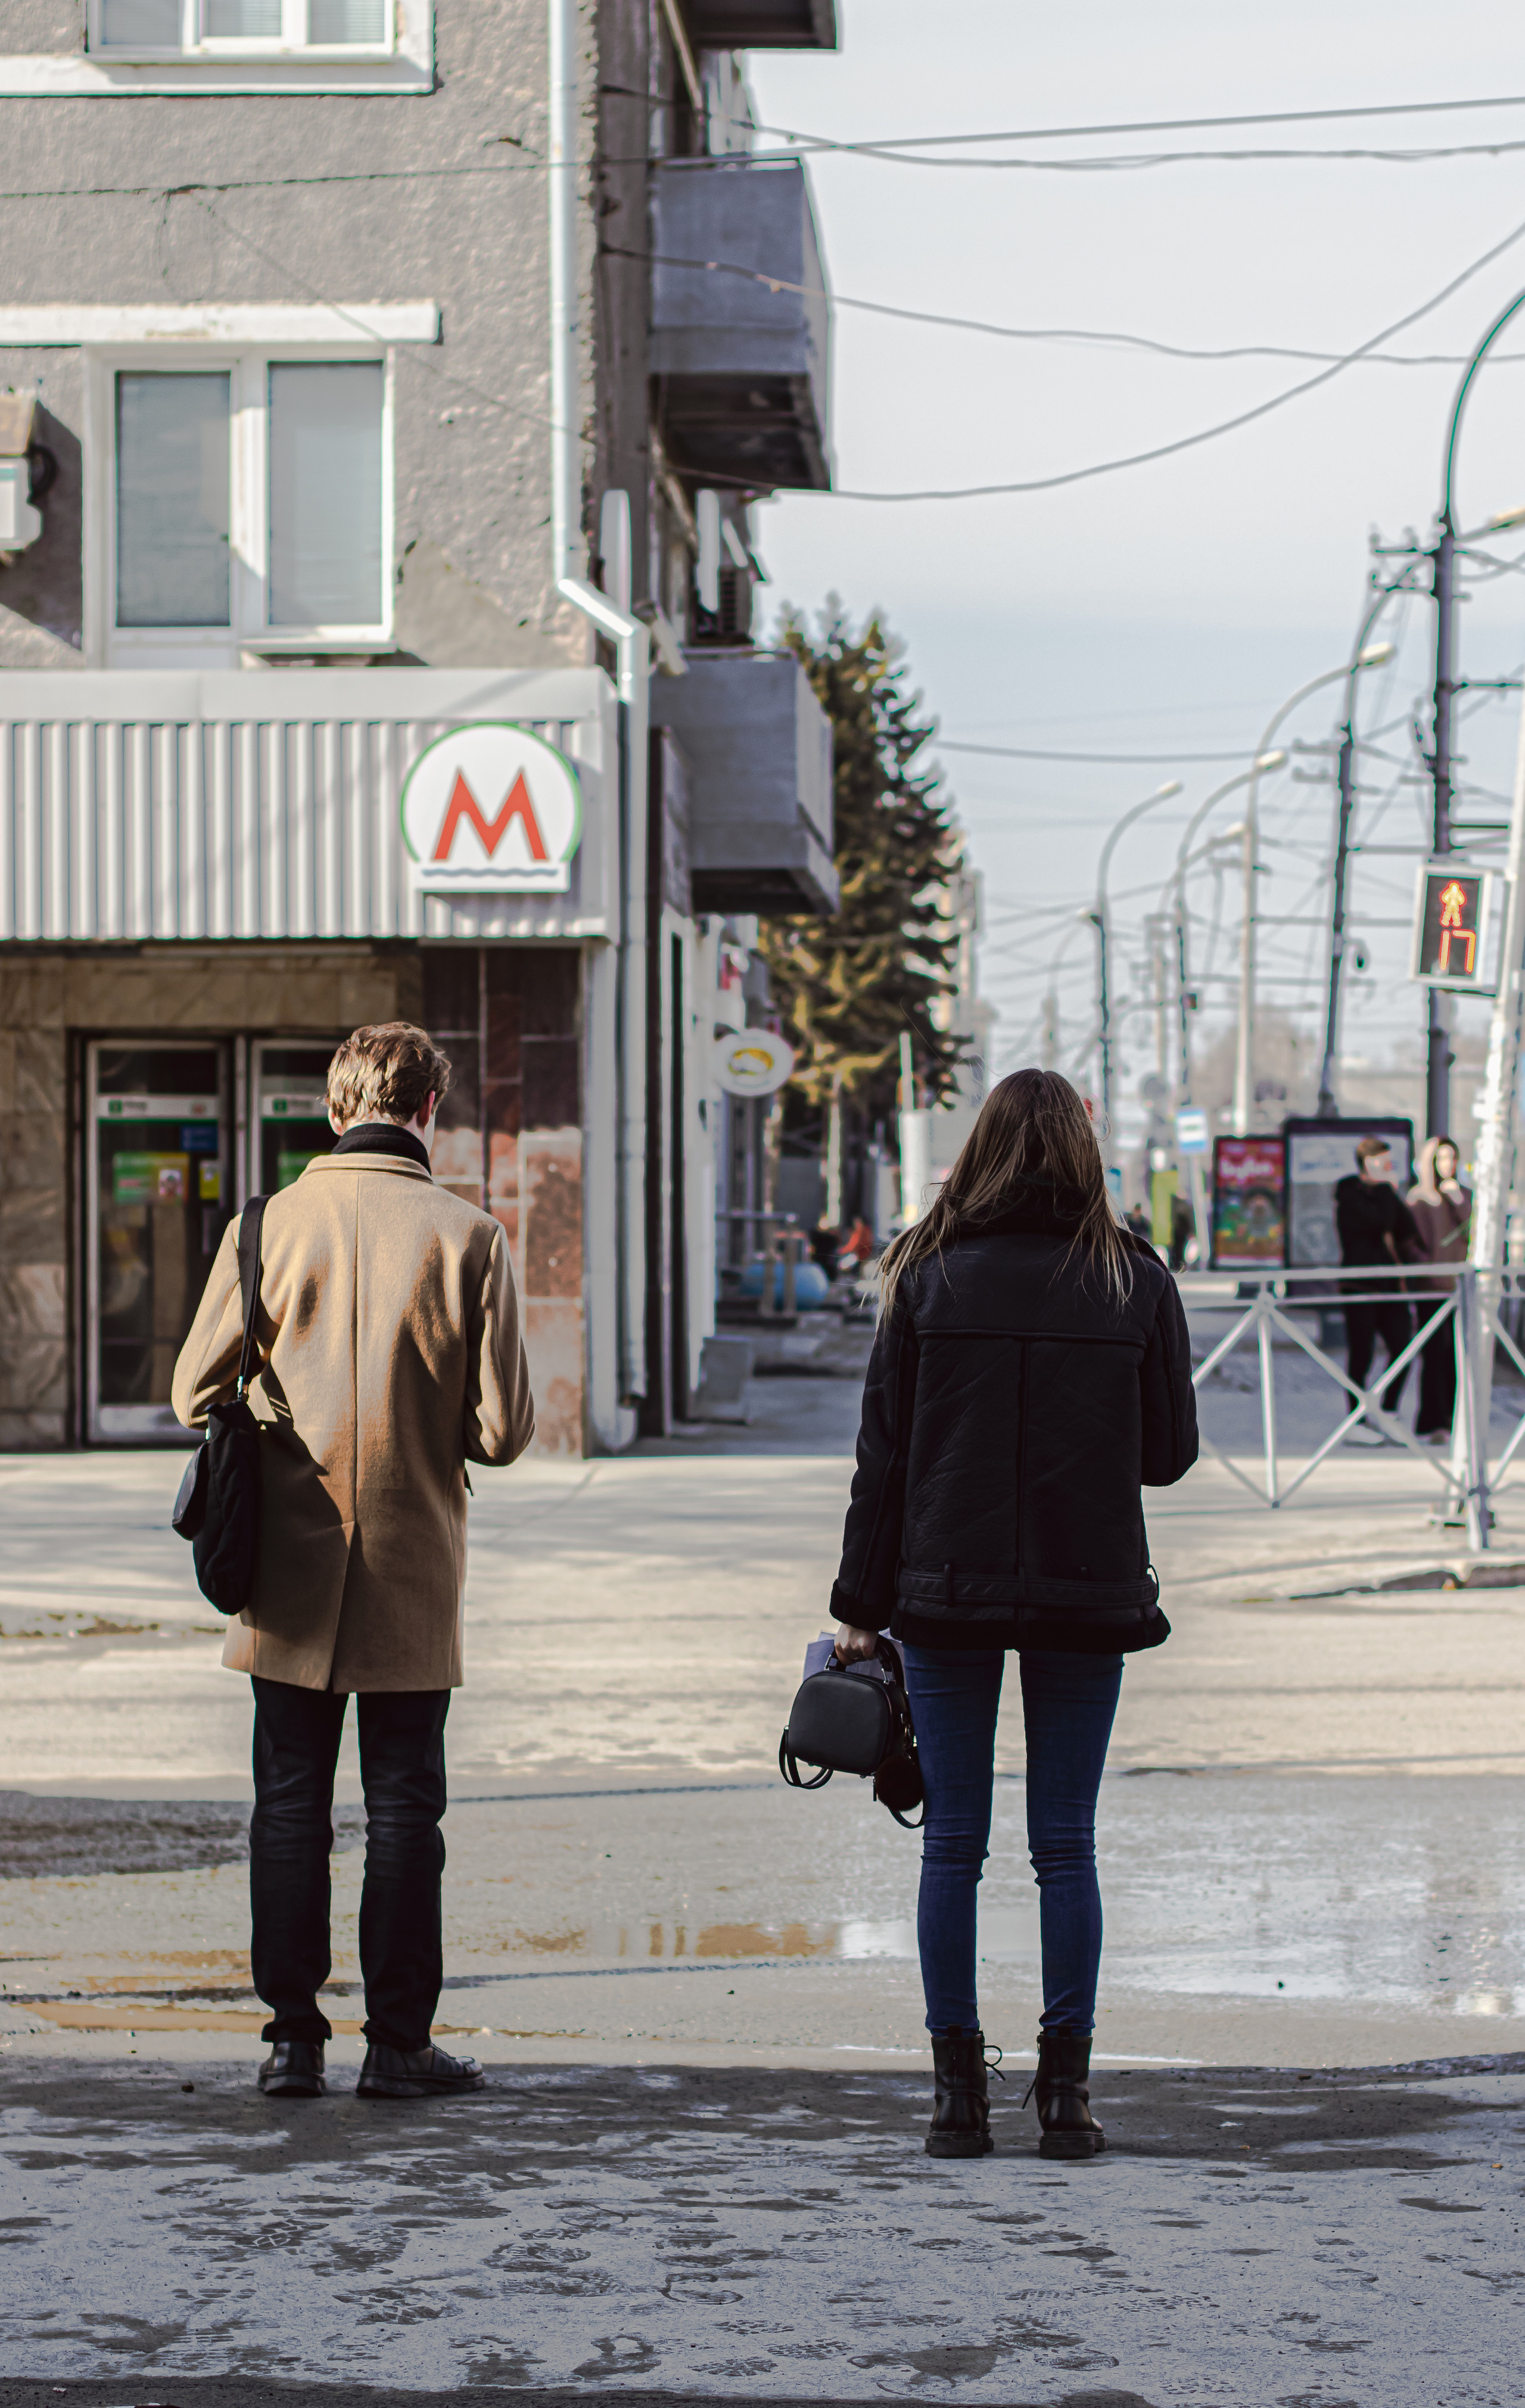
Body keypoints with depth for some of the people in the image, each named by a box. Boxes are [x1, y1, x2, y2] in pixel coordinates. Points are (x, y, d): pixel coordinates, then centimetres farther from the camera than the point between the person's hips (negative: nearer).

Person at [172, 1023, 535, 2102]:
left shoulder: (268, 1225, -5)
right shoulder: (468, 1237, -8)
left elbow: (196, 1393, -2)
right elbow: (503, 1428, -9)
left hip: (290, 1570, 1)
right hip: (412, 1572, -1)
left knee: (290, 1809, 9)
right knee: (405, 1812, 7)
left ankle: (295, 2038, 10)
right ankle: (400, 2043, 9)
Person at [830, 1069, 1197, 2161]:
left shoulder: (930, 1276, -3)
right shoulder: (1137, 1282, -2)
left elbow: (885, 1453, -1)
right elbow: (1171, 1452, 3)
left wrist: (863, 1607, 5)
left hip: (948, 1589, 0)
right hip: (1089, 1593, 0)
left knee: (954, 1843, 5)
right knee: (1067, 1845, 6)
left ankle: (960, 2087, 6)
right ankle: (1067, 2088, 5)